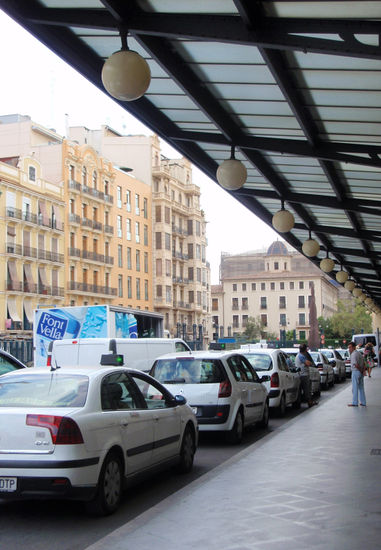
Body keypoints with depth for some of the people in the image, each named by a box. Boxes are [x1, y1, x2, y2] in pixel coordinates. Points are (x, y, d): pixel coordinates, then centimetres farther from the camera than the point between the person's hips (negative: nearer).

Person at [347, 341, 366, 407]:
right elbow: (363, 364, 17)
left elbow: (356, 364, -24)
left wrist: (361, 370, -13)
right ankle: (363, 402, 15)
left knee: (355, 388, -2)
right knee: (361, 388, 13)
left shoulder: (353, 354, -16)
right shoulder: (359, 353, 15)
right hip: (361, 373, 9)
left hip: (355, 372, -9)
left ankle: (355, 403, 2)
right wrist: (363, 370, 9)